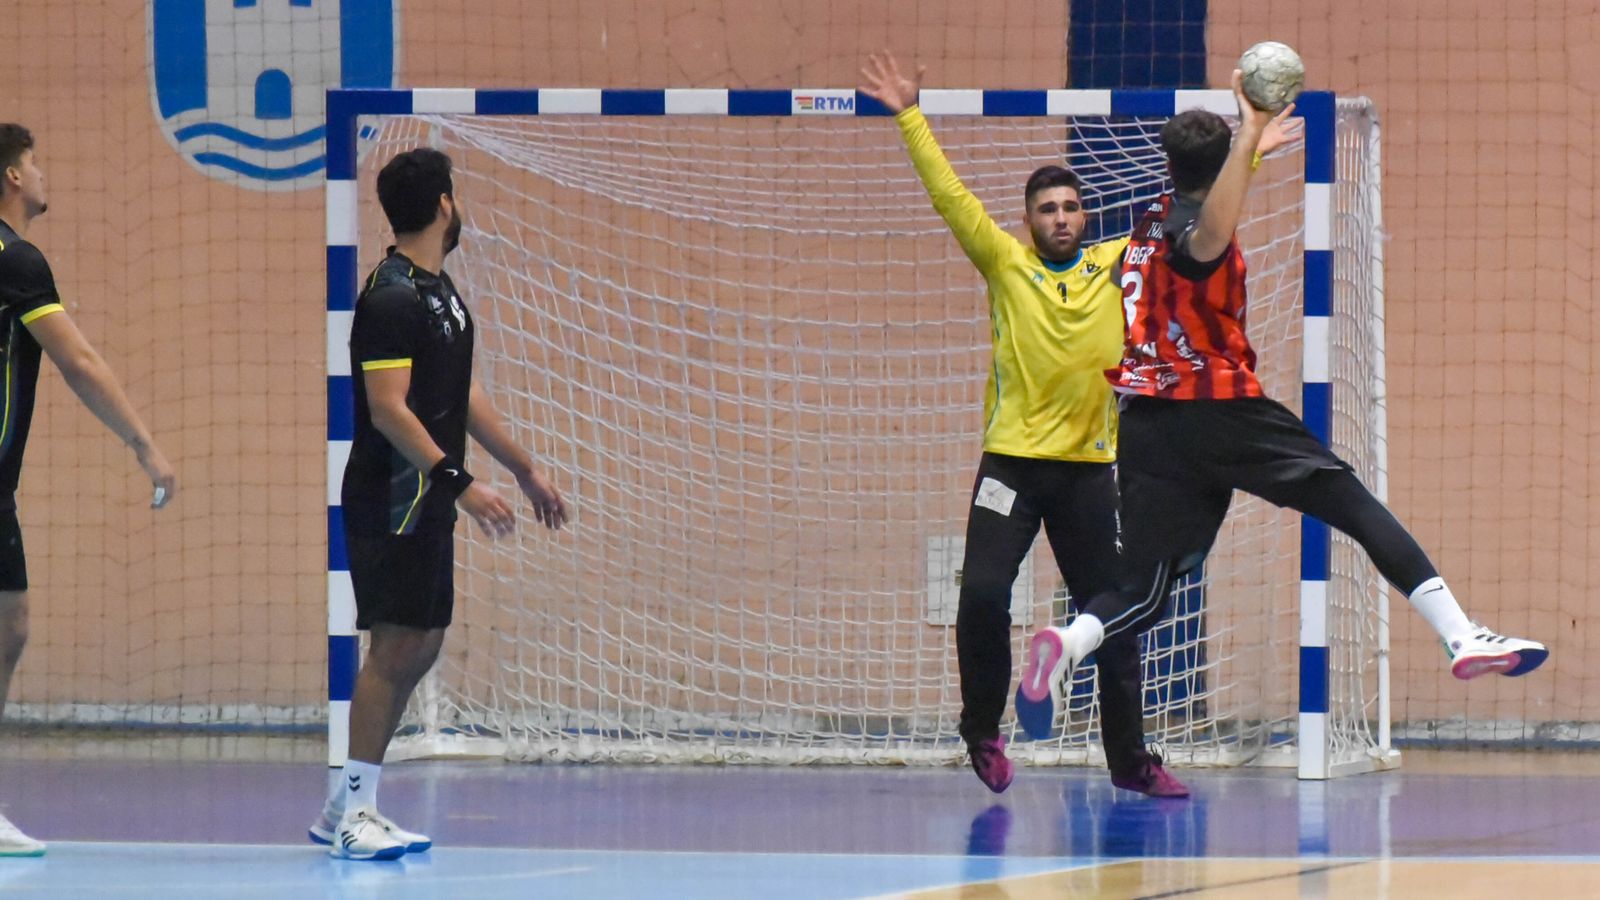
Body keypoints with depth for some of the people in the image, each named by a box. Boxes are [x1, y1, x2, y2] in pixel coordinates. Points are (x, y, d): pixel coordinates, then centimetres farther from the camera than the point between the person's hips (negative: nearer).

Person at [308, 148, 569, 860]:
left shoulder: (438, 289, 15)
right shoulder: (391, 296, -16)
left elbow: (463, 395, 23)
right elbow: (388, 408, -22)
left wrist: (526, 471, 25)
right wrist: (459, 482, -27)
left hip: (427, 506, 10)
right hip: (389, 501, -10)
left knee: (421, 646, 10)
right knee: (394, 647, -9)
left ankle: (344, 807, 16)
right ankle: (354, 816, -5)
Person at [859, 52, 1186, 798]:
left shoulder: (1118, 265, 6)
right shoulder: (1005, 264, 2)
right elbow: (951, 196, -5)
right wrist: (909, 118, -12)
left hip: (1090, 467, 2)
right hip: (1012, 461, -2)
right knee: (982, 593, -17)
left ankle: (1130, 759, 14)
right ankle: (983, 729, 3)